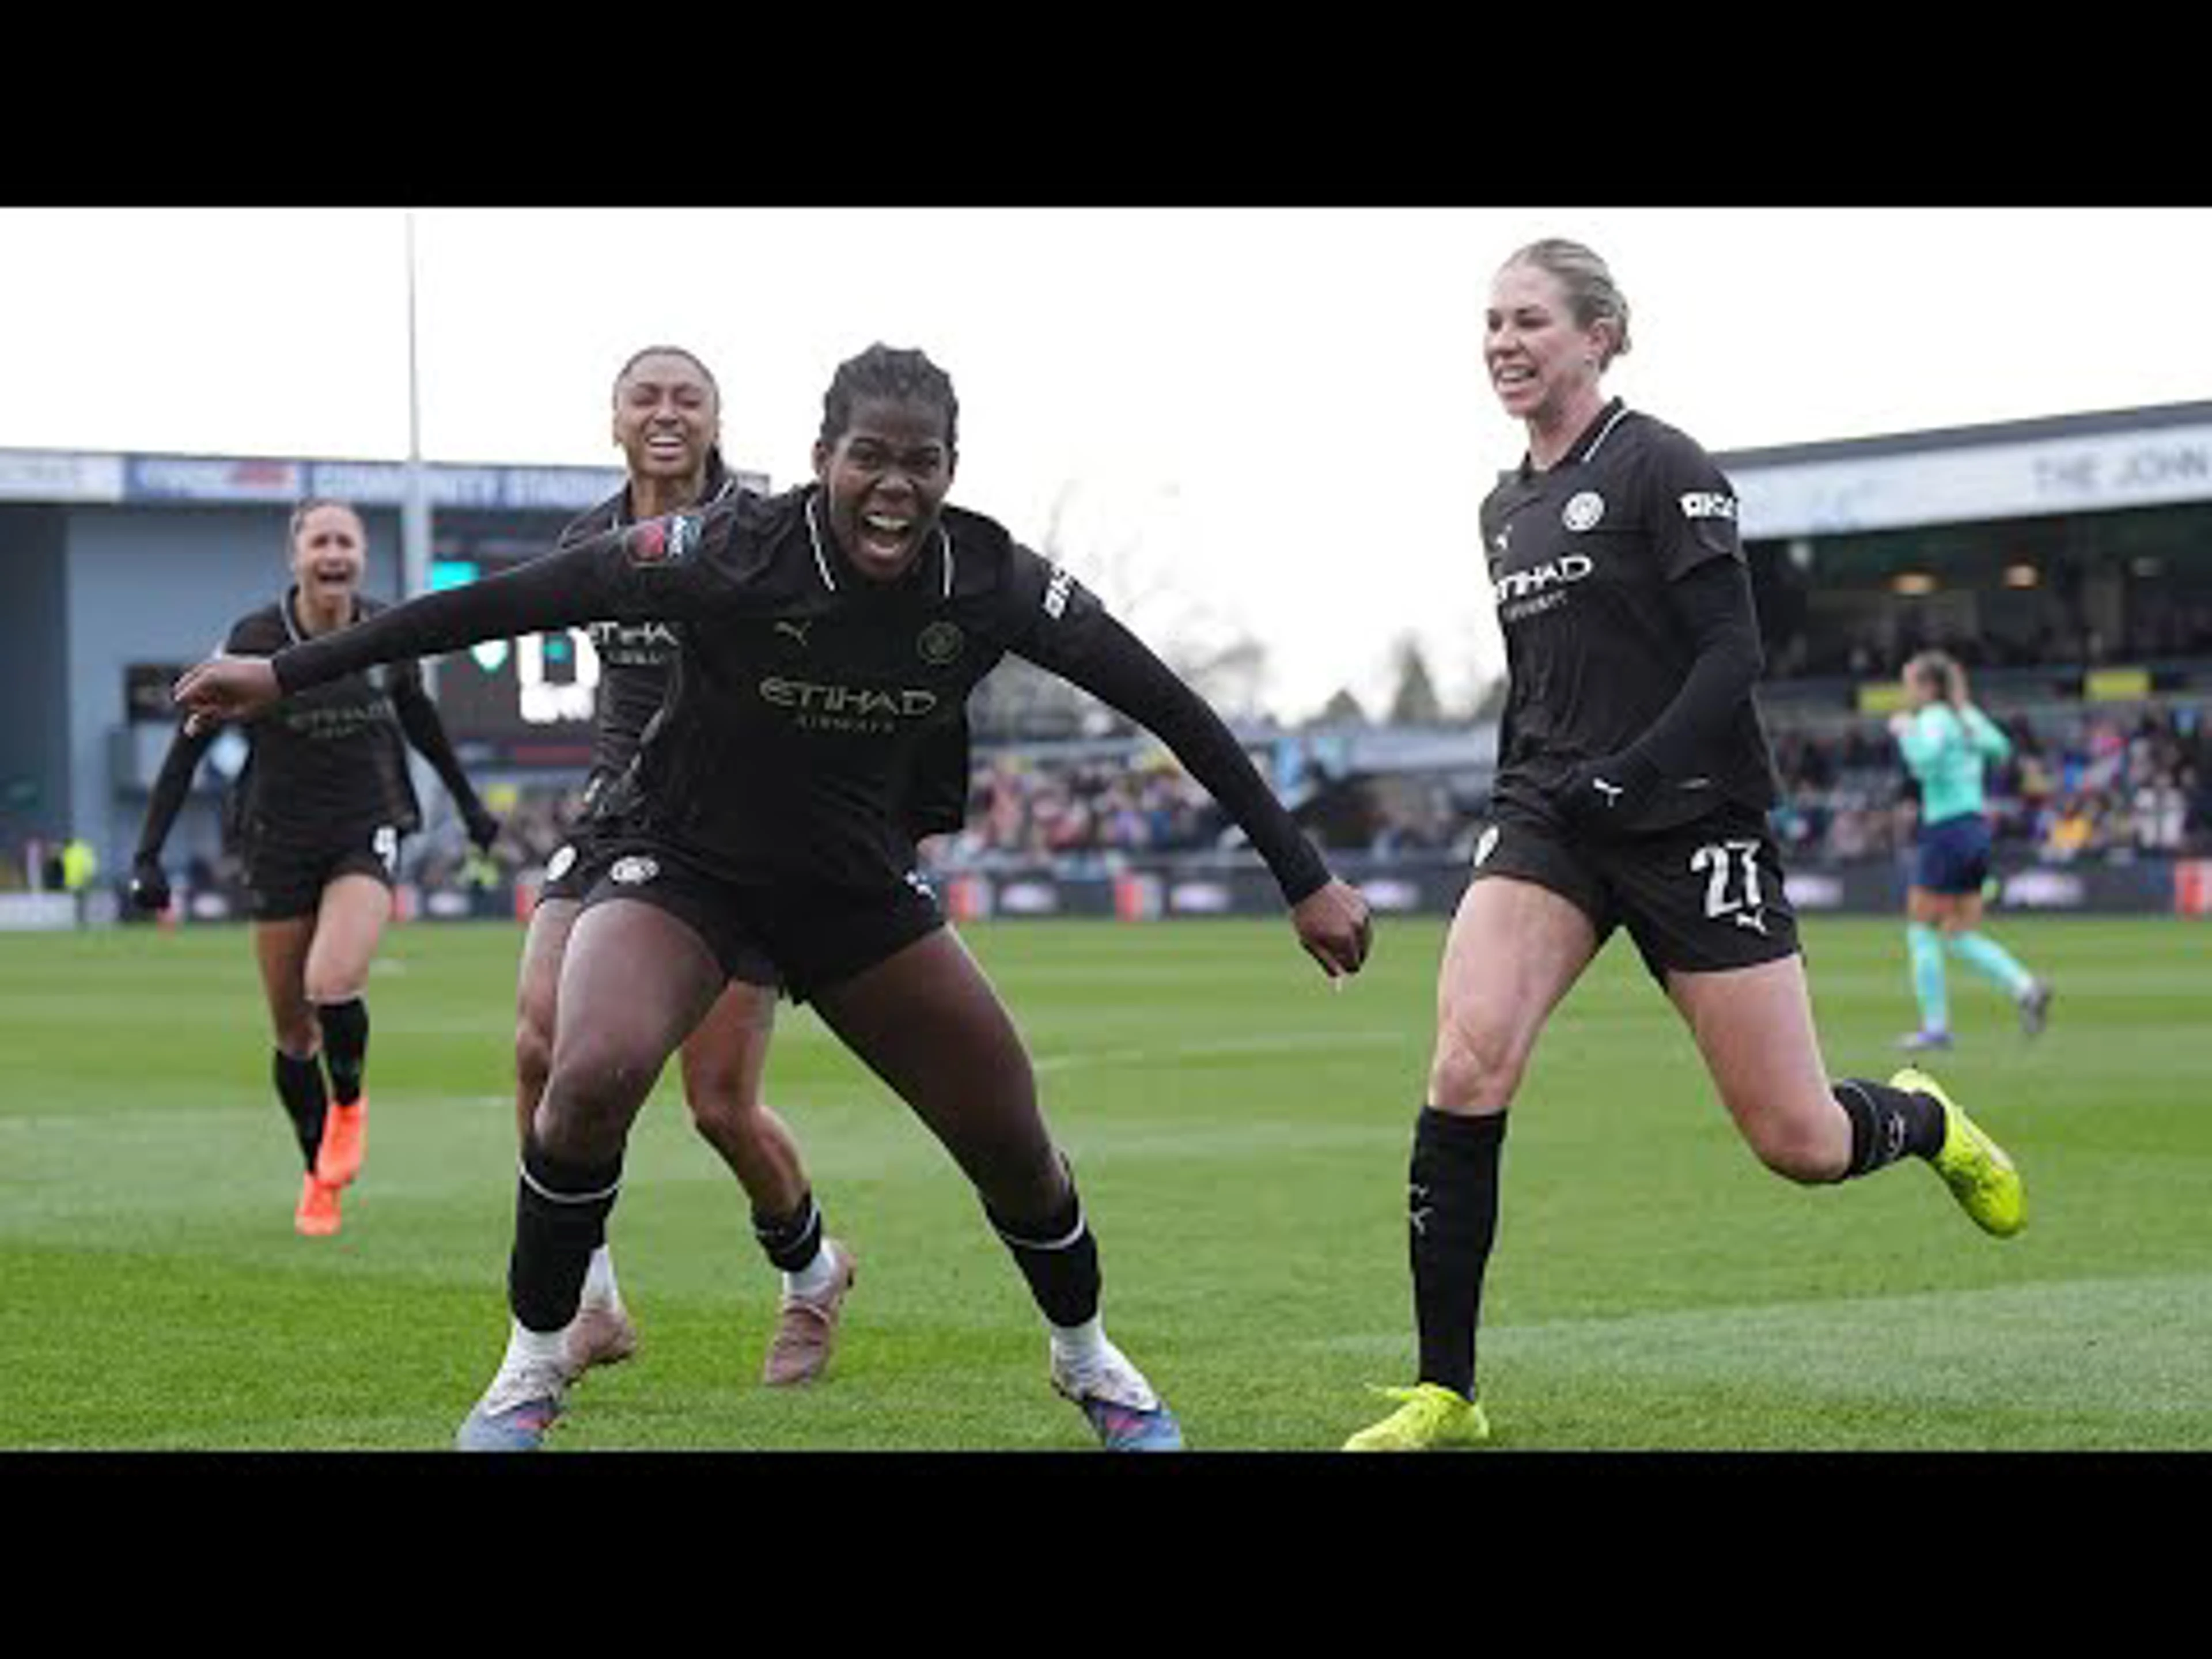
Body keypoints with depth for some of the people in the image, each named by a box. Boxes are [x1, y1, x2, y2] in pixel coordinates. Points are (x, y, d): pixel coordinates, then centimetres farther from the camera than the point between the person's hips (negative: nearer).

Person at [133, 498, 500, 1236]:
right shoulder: (256, 639, -11)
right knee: (292, 1031, 6)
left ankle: (349, 1105, 6)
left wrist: (467, 799, 27)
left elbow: (419, 717, 16)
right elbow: (191, 743, -7)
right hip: (280, 841, 0)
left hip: (366, 835, 0)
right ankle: (319, 1179, 26)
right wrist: (148, 852, -12)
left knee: (333, 984, -25)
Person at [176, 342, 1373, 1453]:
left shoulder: (990, 581, -18)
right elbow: (507, 601, -25)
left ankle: (1086, 1357, 35)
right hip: (682, 868, -3)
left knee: (1011, 1140, 3)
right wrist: (284, 674, -26)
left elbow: (1167, 707, -12)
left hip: (860, 891, 3)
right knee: (591, 1076, -30)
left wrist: (1306, 879, -12)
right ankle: (532, 1369, -8)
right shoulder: (731, 554, -26)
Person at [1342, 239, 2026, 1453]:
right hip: (1548, 818, 5)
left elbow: (1731, 656, -14)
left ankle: (1925, 1122, 36)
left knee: (1798, 1143, -1)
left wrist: (1631, 775, -24)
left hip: (1690, 820, -5)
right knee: (1465, 1064, -18)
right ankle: (1445, 1396, -13)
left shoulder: (1660, 468, -7)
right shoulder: (1504, 508, 14)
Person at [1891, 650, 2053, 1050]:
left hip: (1947, 832, -8)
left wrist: (1905, 730, -14)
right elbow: (1999, 747, 28)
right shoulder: (1967, 717, 13)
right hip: (1976, 827, 8)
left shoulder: (1934, 719, -11)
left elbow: (1927, 759, -29)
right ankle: (2024, 986, -7)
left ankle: (1935, 1026, 2)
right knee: (1961, 937, 11)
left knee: (1921, 931, 2)